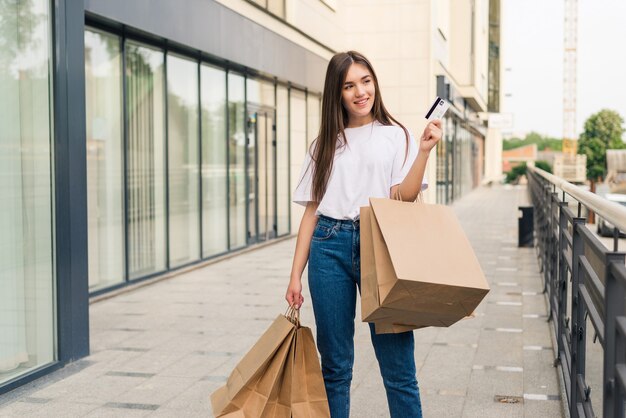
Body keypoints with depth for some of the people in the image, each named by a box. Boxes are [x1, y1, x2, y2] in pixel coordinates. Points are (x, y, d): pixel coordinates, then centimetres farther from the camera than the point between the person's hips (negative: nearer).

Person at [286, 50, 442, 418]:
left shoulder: (395, 135, 8)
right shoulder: (326, 144, 14)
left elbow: (404, 198, -3)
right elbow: (311, 211, 12)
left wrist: (424, 151, -14)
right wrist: (296, 275, 7)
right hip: (329, 248, 2)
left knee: (398, 364, -4)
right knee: (335, 363, 7)